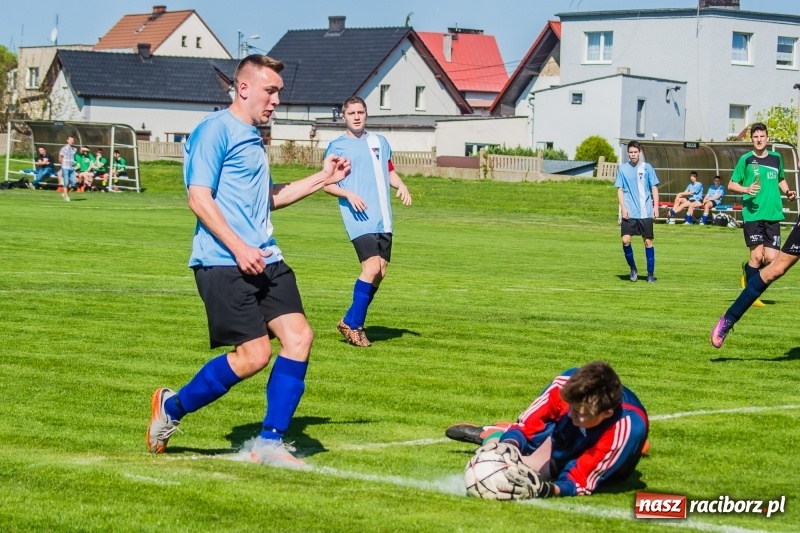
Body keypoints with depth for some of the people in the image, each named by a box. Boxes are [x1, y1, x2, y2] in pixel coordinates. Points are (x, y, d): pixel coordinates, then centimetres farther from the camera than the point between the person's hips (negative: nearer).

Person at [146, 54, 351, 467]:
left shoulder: (253, 138, 21)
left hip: (264, 259, 9)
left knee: (298, 336, -5)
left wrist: (322, 179, 29)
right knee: (254, 354, -12)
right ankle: (172, 408, 10)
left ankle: (270, 442, 2)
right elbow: (199, 198, -14)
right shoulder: (215, 130, -7)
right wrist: (238, 248, -21)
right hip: (223, 263, -9)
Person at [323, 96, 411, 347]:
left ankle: (353, 322, 16)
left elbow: (389, 171, 26)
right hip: (360, 220, -6)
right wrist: (348, 194, -15)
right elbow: (326, 183, 2)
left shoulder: (379, 141, 16)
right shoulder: (337, 146, 2)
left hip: (383, 220, 6)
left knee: (379, 272, 3)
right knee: (372, 268, -19)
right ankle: (352, 324, -6)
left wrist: (401, 186, 5)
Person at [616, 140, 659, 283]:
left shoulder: (647, 168, 3)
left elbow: (654, 188, 6)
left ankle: (650, 273, 12)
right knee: (626, 240, -13)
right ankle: (633, 268, 8)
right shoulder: (622, 169, 4)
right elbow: (619, 190, 5)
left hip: (646, 212, 0)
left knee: (648, 241, 2)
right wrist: (623, 208, -7)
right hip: (629, 212, 0)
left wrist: (656, 206, -4)